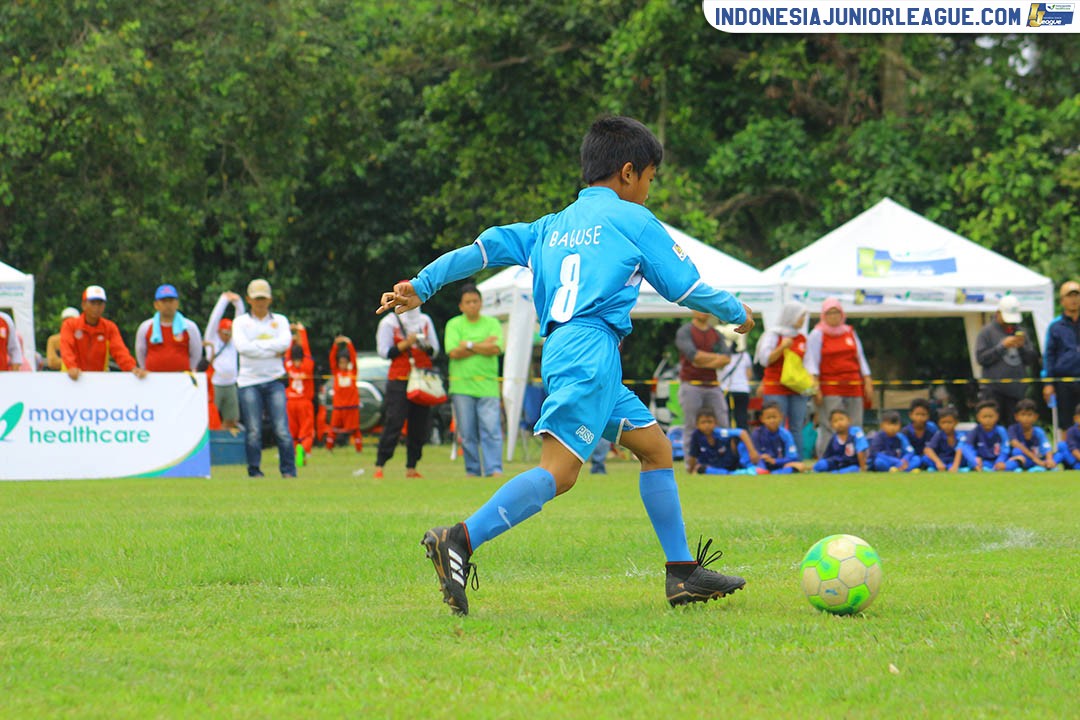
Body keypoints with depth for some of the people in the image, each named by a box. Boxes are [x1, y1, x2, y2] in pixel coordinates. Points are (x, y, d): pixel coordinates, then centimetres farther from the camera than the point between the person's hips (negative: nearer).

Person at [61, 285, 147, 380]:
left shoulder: (110, 327, 7)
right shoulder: (70, 325, 0)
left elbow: (119, 350, -6)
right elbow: (66, 348, -16)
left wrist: (133, 368, -27)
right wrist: (72, 368, -37)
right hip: (75, 379, -2)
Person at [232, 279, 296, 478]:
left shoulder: (280, 320, 15)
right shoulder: (241, 322, 10)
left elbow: (285, 342, -5)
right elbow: (242, 347, -9)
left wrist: (258, 345, -8)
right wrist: (273, 350, -8)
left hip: (274, 380, 1)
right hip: (249, 381, -1)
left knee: (282, 430, -8)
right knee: (253, 431, -5)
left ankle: (289, 471, -3)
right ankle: (254, 472, 2)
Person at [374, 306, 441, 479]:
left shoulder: (425, 321, 14)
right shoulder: (389, 322, 1)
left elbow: (435, 350, 15)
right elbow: (384, 352, -4)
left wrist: (426, 346, -7)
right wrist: (405, 344, -15)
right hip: (399, 379, -4)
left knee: (421, 426, 0)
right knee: (393, 424, -11)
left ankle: (411, 467, 5)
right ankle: (379, 466, -10)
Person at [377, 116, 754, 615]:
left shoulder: (552, 226, 24)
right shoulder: (633, 219, 7)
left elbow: (484, 248, 14)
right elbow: (685, 287, 9)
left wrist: (421, 286, 13)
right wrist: (737, 313, 26)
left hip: (558, 347, 8)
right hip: (591, 348, -8)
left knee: (655, 446, 16)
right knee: (559, 469, -20)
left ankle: (683, 574, 16)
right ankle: (461, 541, -36)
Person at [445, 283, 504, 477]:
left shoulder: (492, 323, 11)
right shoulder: (454, 325, 8)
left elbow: (496, 349, -4)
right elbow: (454, 353, -6)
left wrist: (469, 345, -6)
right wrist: (483, 346, -6)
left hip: (487, 386, 0)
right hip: (462, 385, 0)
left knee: (491, 429, -10)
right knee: (467, 433, 1)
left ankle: (494, 469, -14)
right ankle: (472, 471, 8)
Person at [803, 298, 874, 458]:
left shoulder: (850, 332, 17)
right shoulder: (817, 334, 4)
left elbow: (860, 359, 21)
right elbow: (812, 362, -3)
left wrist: (868, 383, 13)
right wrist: (815, 387, -13)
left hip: (853, 388, 5)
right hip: (829, 389, -5)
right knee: (830, 428, -12)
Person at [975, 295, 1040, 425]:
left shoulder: (1020, 333, 16)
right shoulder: (987, 332, 3)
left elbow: (1032, 359, 14)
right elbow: (981, 358, -6)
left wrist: (1022, 346, -5)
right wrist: (1002, 346, -12)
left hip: (1017, 389, 4)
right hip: (993, 389, -4)